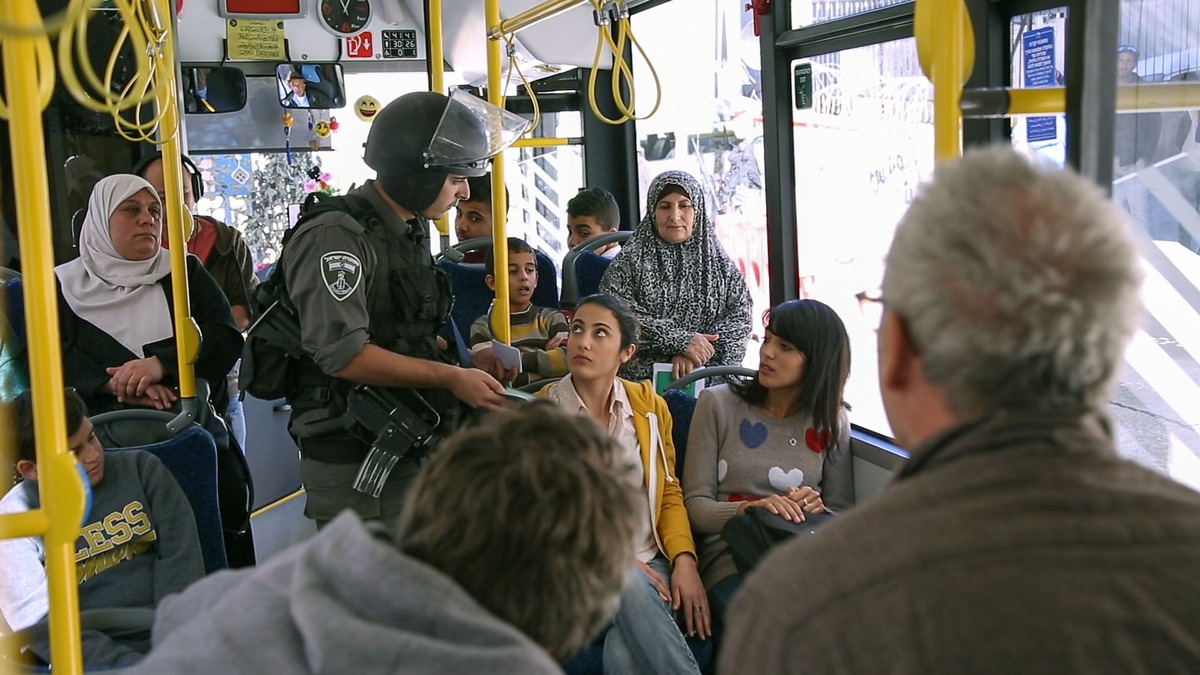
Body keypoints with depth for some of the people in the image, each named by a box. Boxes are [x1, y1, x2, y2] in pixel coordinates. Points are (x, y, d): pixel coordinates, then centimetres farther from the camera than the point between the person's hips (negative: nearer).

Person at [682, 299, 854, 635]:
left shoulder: (831, 421, 13)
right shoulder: (718, 403, 7)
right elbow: (695, 504, 1)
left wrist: (817, 509, -9)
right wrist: (748, 509, -19)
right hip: (730, 560, -2)